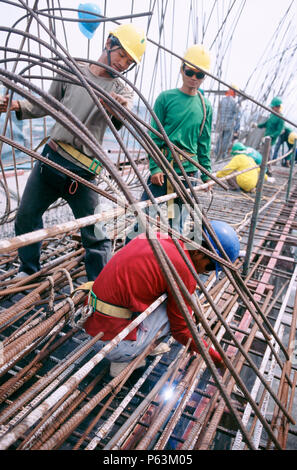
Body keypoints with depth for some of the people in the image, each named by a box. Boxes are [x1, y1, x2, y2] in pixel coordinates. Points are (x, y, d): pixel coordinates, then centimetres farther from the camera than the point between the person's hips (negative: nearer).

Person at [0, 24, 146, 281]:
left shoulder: (122, 90, 1)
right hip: (50, 157, 4)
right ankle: (29, 271, 36)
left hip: (82, 171, -4)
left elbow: (120, 124, -18)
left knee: (94, 234, -5)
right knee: (26, 216, 14)